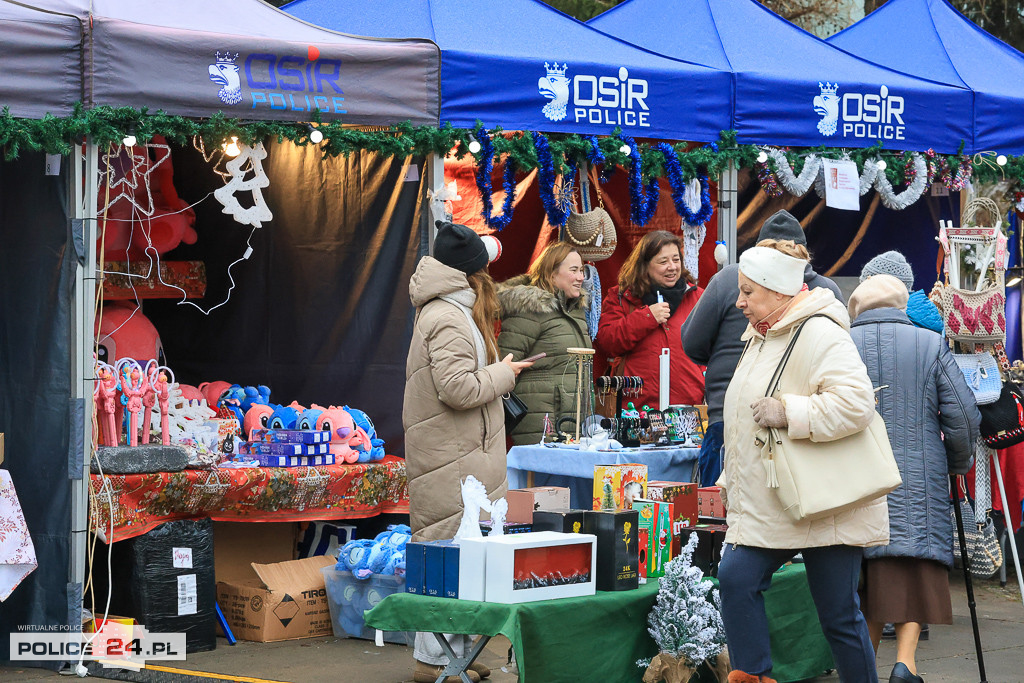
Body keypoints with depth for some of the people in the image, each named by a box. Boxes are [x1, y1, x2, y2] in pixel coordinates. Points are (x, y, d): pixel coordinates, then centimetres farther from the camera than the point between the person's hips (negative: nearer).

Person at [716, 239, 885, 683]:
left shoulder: (819, 334, -16)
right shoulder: (760, 338, 15)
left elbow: (856, 403, -29)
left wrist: (788, 413, -27)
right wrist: (730, 481, 25)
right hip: (767, 505, 9)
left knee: (839, 613, -1)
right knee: (735, 579, -5)